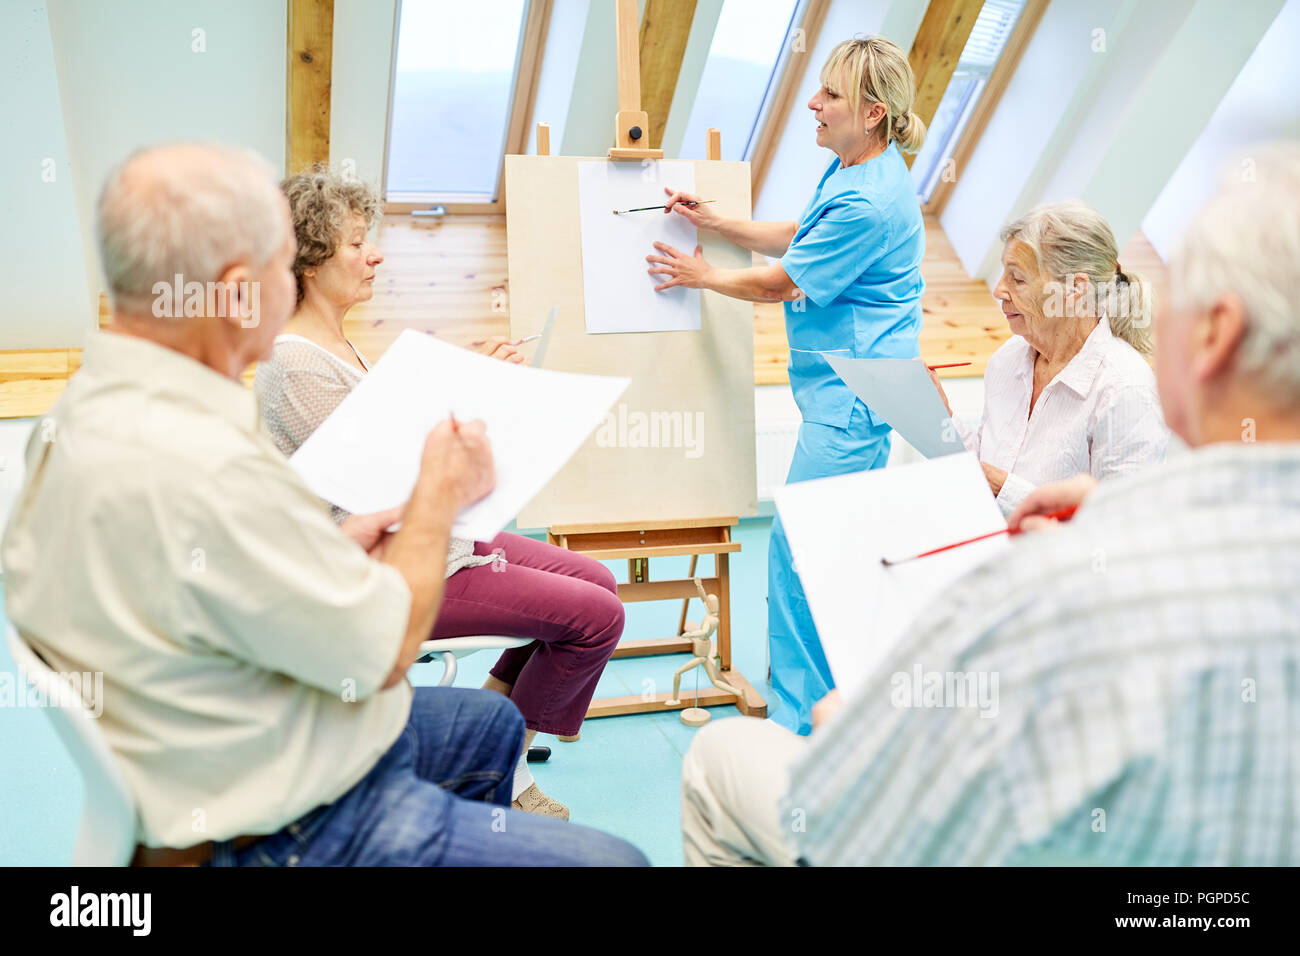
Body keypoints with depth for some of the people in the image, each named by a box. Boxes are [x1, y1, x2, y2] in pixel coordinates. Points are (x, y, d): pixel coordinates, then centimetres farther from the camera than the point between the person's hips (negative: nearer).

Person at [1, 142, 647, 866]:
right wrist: (440, 494, -7)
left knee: (494, 723, 29)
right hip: (290, 829, -10)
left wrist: (332, 551, 3)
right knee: (616, 859, -4)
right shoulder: (204, 470, -34)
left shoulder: (88, 404, -2)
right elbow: (383, 653, -22)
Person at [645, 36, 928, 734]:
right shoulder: (851, 169, 10)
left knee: (798, 546, -7)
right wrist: (714, 222, 14)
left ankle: (800, 718, 5)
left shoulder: (868, 203, -23)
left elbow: (780, 284, -13)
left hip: (852, 394, -11)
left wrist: (702, 276, 3)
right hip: (852, 386, 11)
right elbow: (796, 237, 22)